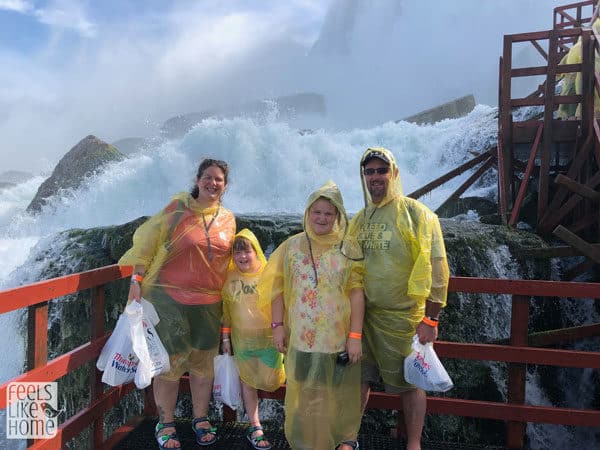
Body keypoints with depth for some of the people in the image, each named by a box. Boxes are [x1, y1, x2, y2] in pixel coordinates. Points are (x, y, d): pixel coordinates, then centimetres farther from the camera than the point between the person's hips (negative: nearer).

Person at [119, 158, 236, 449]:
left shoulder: (228, 219, 7)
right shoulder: (178, 208, -6)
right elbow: (147, 242, -4)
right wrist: (137, 279, -11)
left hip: (209, 303, 4)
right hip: (170, 297, -4)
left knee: (203, 363, 13)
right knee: (170, 362, 3)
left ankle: (201, 420, 31)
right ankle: (165, 424, 23)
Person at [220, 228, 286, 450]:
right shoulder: (229, 278, -4)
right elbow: (225, 309, 3)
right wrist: (225, 337, 5)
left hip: (269, 336, -2)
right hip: (242, 339, 2)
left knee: (270, 382, 2)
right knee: (248, 380, 10)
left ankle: (281, 372, 38)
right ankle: (255, 428, 22)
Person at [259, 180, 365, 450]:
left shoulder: (348, 249, -1)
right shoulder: (292, 246, 2)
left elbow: (356, 293, -4)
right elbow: (278, 288, 4)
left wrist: (355, 335, -9)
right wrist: (277, 325, -3)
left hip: (338, 337, -1)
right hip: (301, 337, 1)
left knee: (339, 392, 11)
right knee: (303, 394, 10)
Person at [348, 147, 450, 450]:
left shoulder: (416, 214, -9)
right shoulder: (359, 219, 8)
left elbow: (435, 268, -12)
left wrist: (430, 318, -15)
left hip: (402, 317, -4)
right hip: (363, 314, 5)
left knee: (410, 383, 11)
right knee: (358, 378, 14)